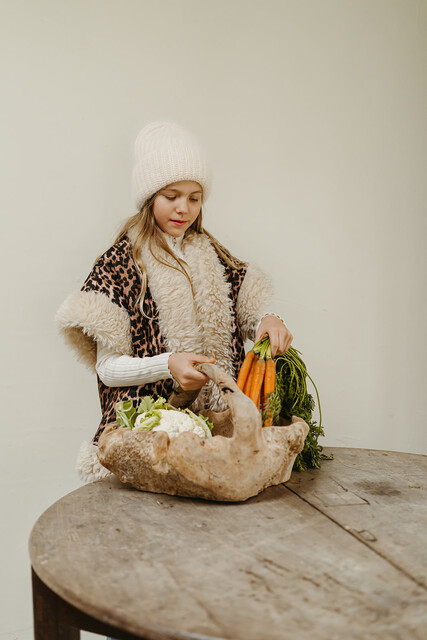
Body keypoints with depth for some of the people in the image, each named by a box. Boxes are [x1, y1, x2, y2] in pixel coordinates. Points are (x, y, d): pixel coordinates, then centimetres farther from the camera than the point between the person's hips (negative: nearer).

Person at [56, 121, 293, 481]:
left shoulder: (211, 255, 14)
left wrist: (267, 322, -13)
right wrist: (167, 365, -21)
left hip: (220, 420, 4)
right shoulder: (120, 263, -2)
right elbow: (107, 367, -5)